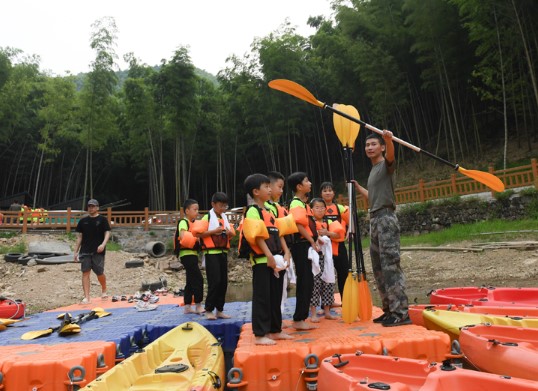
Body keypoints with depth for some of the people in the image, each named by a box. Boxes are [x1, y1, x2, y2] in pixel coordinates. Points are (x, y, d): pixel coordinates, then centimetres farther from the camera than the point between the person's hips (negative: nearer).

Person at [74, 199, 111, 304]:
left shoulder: (102, 219, 2)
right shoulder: (83, 221, 11)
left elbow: (107, 233, -4)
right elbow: (79, 237, 13)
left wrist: (103, 244, -21)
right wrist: (76, 251, 9)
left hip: (98, 251, -3)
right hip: (85, 251, 3)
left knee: (99, 273, 3)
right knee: (85, 272, -3)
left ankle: (104, 291, 29)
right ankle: (87, 297, 2)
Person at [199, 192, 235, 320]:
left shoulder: (225, 218, 14)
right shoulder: (207, 217, -4)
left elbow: (232, 233, 17)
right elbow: (200, 234, -12)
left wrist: (229, 232, -5)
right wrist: (214, 231, -20)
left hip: (223, 252, 6)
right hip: (211, 253, -6)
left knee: (223, 282, 6)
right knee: (214, 281, -10)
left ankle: (220, 310, 15)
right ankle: (208, 310, 1)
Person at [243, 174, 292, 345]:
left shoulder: (270, 212, 18)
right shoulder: (252, 211, -9)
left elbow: (279, 234, 16)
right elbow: (257, 236, -18)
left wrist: (286, 253, 5)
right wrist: (269, 256, -23)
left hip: (277, 261, 9)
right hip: (262, 261, -8)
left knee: (276, 297, 15)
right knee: (262, 298, -2)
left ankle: (275, 330, 26)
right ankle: (260, 335, 7)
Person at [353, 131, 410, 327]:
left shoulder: (386, 165, -1)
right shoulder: (373, 170, 22)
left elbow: (390, 155, -26)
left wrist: (389, 140, -46)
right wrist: (357, 187, 38)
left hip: (386, 218, -9)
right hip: (374, 220, 9)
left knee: (391, 266, -12)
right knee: (379, 268, 10)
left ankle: (401, 312, -8)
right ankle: (389, 310, 19)